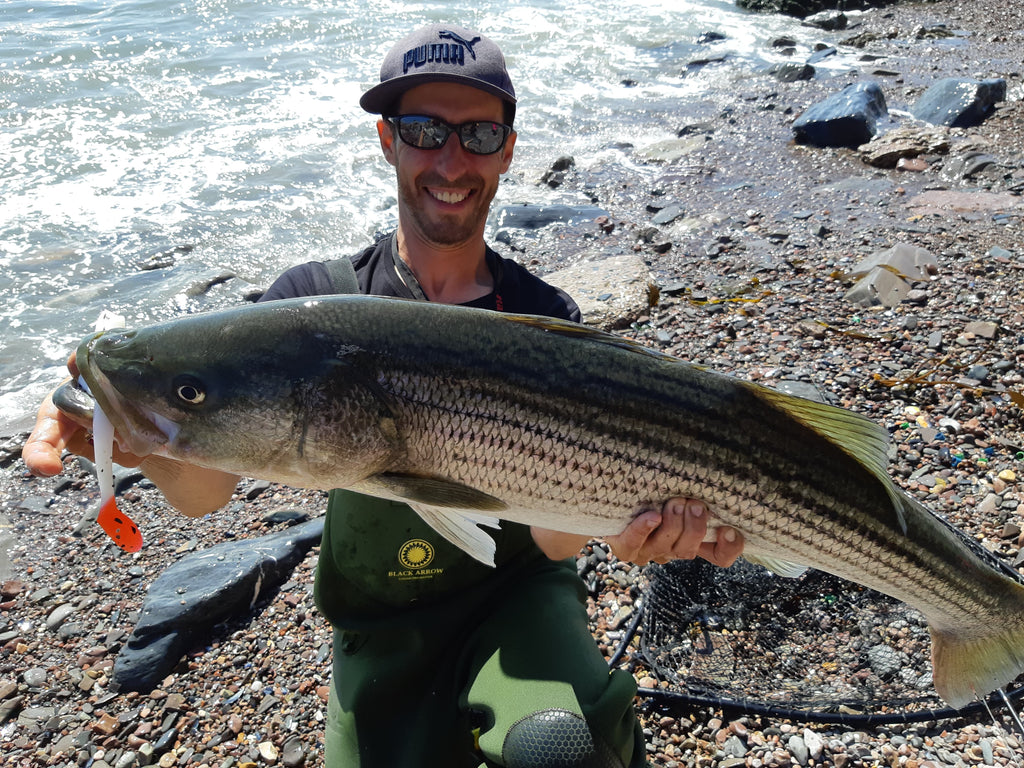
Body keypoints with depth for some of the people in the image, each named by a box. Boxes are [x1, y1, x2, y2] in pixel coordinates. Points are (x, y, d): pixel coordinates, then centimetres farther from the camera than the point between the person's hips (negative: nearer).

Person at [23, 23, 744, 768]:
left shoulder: (546, 319, -9)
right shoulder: (315, 300, -8)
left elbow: (553, 536, -15)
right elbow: (204, 491, -13)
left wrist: (625, 528, -38)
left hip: (515, 594, -2)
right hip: (382, 629, 3)